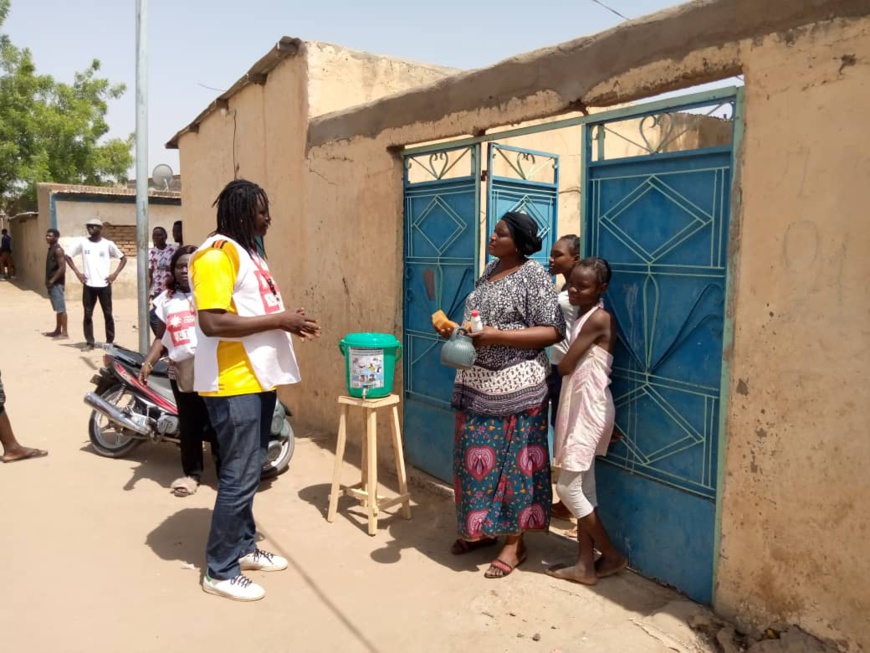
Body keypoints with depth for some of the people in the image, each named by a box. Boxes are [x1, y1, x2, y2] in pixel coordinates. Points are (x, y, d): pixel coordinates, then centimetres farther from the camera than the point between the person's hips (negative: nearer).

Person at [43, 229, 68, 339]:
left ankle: (65, 333, -6)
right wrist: (48, 281, 15)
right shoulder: (50, 248, 16)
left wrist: (52, 280, -19)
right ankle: (57, 331, 21)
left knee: (61, 309, -8)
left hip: (56, 283, -10)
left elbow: (62, 268, -21)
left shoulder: (58, 250, -13)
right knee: (57, 309, 14)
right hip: (51, 283, 10)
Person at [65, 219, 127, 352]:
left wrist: (115, 274, -4)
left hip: (104, 285, -1)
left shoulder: (108, 244, 0)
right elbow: (67, 256, 10)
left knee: (108, 314, 4)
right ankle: (89, 343, 10)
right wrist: (77, 272, 0)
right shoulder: (82, 242, 3)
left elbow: (123, 258, 6)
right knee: (88, 314, 3)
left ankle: (110, 342, 14)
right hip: (88, 285, 2)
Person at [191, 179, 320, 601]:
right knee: (239, 477, -2)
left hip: (258, 378, 10)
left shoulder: (248, 251, 15)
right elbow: (213, 322, -24)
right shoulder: (217, 253, -16)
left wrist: (288, 322, 5)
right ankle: (220, 571, 13)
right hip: (233, 384, -10)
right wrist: (278, 320, -20)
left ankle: (244, 548, 33)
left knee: (249, 472, 18)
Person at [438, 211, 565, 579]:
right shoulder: (491, 269, 12)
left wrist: (497, 336, -23)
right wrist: (456, 330, 1)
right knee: (476, 457, 13)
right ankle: (481, 529, 31)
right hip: (476, 381, 8)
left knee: (512, 460, 3)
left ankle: (514, 541, 18)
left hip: (515, 385, -7)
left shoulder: (534, 275, -12)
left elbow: (552, 332, -17)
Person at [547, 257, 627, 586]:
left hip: (589, 409, -10)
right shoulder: (583, 315, 13)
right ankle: (586, 564, 20)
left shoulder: (597, 318, -16)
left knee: (568, 488, -4)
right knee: (583, 488, 12)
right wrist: (566, 356, -6)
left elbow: (565, 366, -14)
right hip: (578, 407, 10)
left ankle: (613, 556, 12)